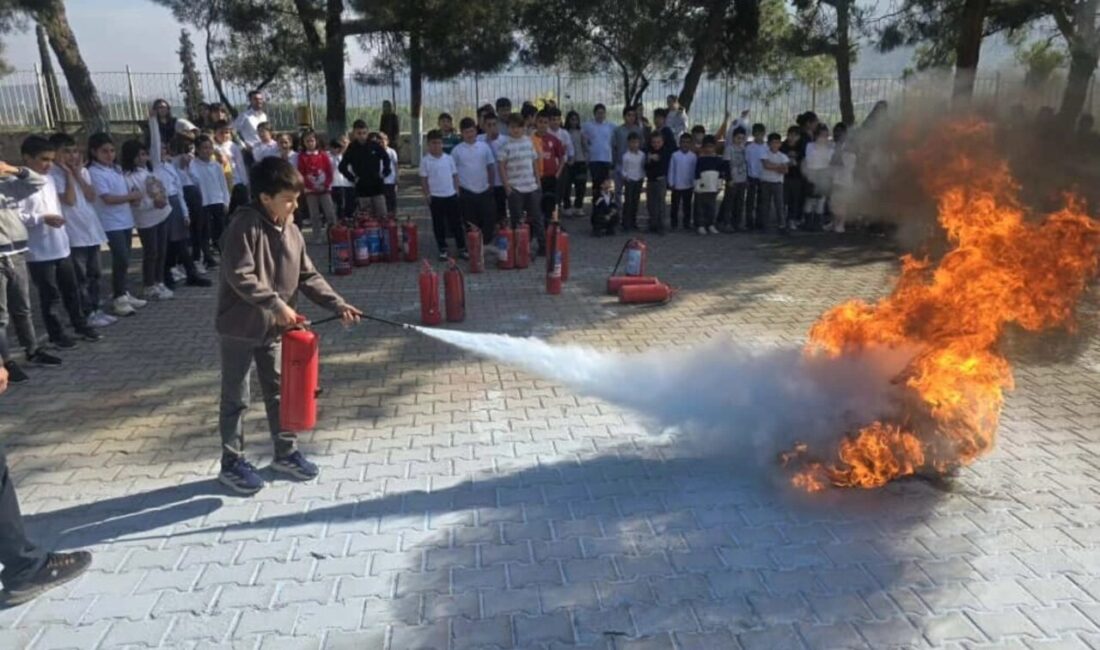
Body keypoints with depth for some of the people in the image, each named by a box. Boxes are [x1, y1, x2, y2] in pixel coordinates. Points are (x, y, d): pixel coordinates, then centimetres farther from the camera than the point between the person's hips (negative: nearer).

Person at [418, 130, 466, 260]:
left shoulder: (449, 158, 4)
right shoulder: (425, 160, -3)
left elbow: (455, 175, 10)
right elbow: (423, 179, -1)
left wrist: (457, 190, 4)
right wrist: (427, 195, -6)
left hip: (451, 195, 2)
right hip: (435, 197, -2)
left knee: (456, 223, 6)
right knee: (438, 225, 5)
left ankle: (462, 249, 13)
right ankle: (443, 250, 15)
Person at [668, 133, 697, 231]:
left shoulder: (693, 156, -2)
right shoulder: (675, 155, -4)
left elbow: (695, 170, 2)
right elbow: (671, 170, -1)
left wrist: (694, 184, -1)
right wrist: (671, 183, -4)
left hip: (688, 186, 1)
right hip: (677, 185, -1)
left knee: (687, 205, 10)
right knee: (675, 205, 6)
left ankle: (687, 223, 18)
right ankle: (673, 223, 15)